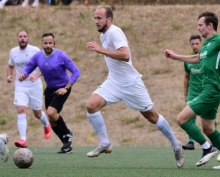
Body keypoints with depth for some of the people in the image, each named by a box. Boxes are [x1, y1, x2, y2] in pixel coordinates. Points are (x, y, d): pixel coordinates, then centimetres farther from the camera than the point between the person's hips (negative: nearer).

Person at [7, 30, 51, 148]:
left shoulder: (35, 50, -9)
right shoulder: (13, 52, 2)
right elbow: (11, 66, 18)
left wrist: (36, 76, -26)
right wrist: (9, 75, -3)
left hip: (35, 86, -2)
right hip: (20, 86, 2)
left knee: (37, 114, 11)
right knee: (21, 111, -18)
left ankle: (46, 125, 47)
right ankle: (23, 140, -23)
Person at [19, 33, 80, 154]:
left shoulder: (61, 56, -18)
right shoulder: (37, 56, -5)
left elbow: (76, 72, -16)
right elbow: (28, 69, 4)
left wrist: (66, 88, -20)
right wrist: (23, 75, -21)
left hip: (61, 89, -6)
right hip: (49, 89, 6)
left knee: (51, 113, -25)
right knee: (52, 121, 5)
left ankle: (67, 134, -1)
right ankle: (67, 145, 18)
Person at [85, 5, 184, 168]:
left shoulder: (114, 32, -21)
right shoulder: (104, 34, 7)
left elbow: (125, 55, -35)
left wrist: (101, 50, -35)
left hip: (131, 84, -8)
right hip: (114, 82, 8)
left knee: (152, 116, 4)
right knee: (91, 106, -13)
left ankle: (176, 146, 22)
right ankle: (105, 144, -4)